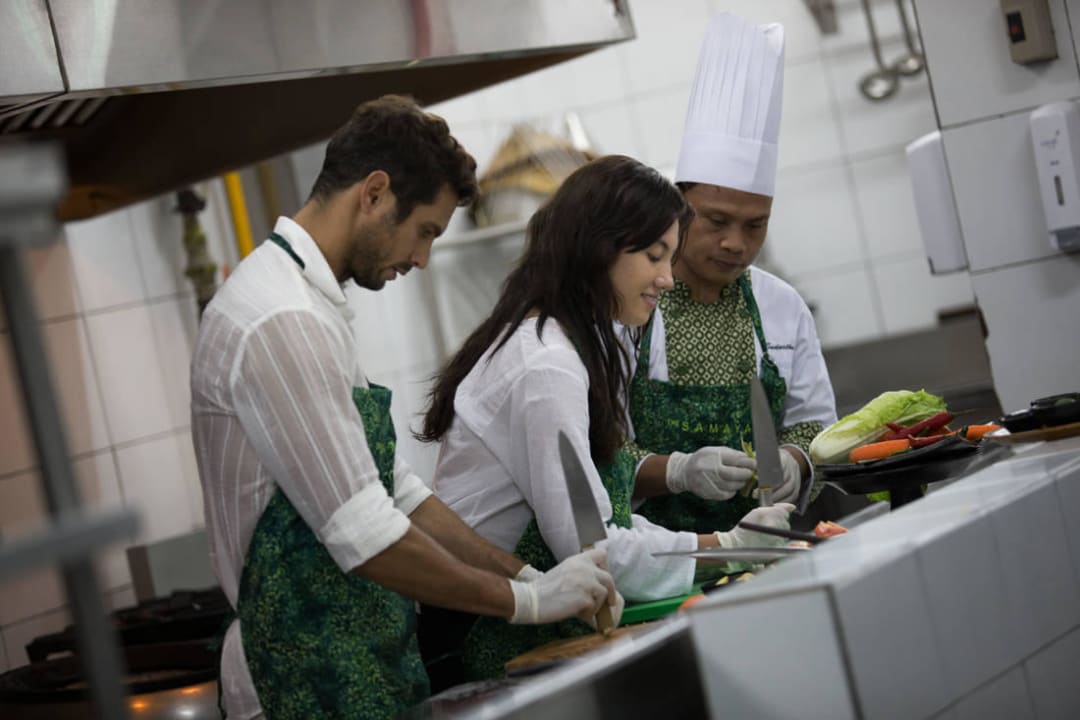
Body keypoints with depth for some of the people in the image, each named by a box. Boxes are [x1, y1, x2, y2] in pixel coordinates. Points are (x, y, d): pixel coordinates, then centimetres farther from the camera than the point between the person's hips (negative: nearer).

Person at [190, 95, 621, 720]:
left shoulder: (316, 308, 12)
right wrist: (526, 599, -12)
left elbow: (396, 489, 15)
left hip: (365, 665, 9)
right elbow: (365, 538, -23)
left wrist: (525, 575, 7)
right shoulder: (283, 324, -20)